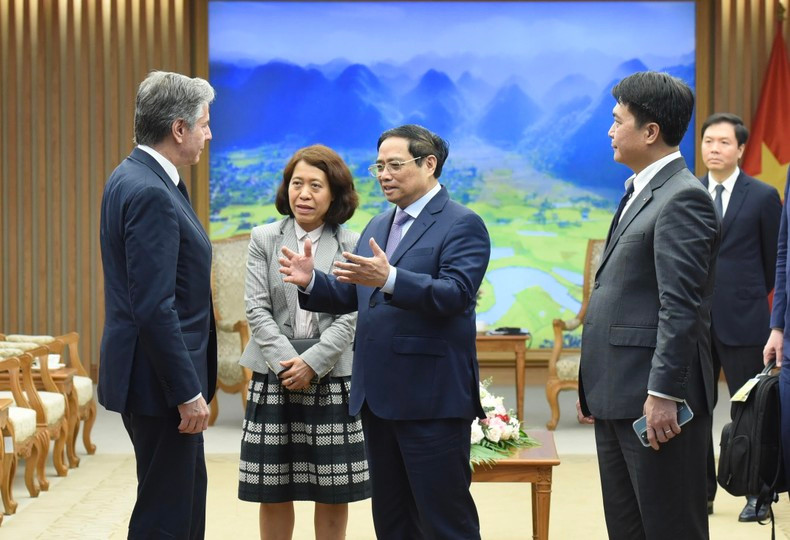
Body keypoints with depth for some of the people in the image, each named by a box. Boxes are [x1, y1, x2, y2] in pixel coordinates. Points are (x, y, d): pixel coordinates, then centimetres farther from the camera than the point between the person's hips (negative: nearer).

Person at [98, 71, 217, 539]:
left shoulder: (133, 178, 11)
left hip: (159, 375, 10)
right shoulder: (150, 193, -21)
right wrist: (188, 392, -21)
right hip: (160, 380, -10)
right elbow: (154, 308, -25)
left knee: (188, 498, 19)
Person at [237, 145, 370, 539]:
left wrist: (311, 363, -15)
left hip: (331, 379, 0)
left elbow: (349, 317, -4)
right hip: (273, 379, 0)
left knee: (333, 492, 5)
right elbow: (257, 309, -2)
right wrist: (287, 362, -12)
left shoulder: (351, 246, 2)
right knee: (273, 491, 5)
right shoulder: (264, 239, 4)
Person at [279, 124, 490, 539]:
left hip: (431, 397, -8)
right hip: (378, 396, 8)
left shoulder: (461, 225, -7)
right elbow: (348, 296, 14)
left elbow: (455, 293, -21)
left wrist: (389, 279, -33)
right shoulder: (376, 227, 18)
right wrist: (311, 282, -6)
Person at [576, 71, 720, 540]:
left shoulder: (683, 198, -13)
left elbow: (681, 307, -20)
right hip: (617, 396, 10)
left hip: (656, 400, -10)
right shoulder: (639, 193, 18)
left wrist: (664, 395, -23)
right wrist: (593, 385, 19)